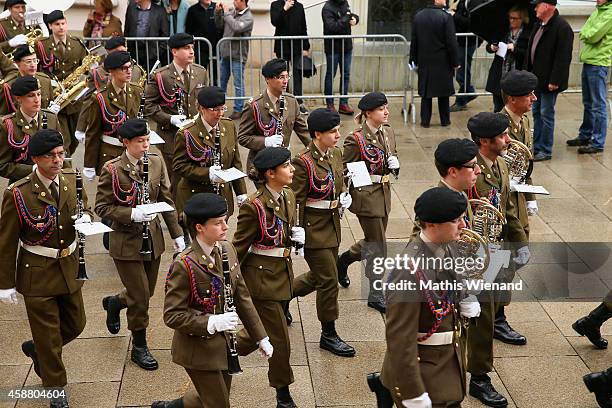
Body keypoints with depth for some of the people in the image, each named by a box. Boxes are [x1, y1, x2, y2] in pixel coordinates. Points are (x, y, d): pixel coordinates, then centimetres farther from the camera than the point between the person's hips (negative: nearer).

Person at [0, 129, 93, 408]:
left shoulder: (73, 180, -4)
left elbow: (86, 208, 14)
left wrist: (86, 218, -12)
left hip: (69, 267, 5)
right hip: (37, 272, -5)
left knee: (75, 324, 18)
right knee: (48, 333, 7)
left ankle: (36, 349, 47)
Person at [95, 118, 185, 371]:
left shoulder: (156, 163, 0)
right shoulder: (112, 169, -15)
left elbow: (166, 199, 7)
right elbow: (101, 207, -12)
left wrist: (177, 234, 5)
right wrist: (132, 214, -26)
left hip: (152, 238, 5)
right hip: (126, 242, -5)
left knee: (147, 292, 17)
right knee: (140, 296, 0)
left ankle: (114, 303, 48)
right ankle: (139, 348, 19)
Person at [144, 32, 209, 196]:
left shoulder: (201, 72, 8)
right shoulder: (160, 76, -7)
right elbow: (148, 106, -5)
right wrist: (170, 119, -15)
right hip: (172, 138, -4)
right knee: (179, 182, 0)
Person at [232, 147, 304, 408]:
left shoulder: (288, 196, 2)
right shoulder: (254, 206, -22)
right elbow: (239, 247, -14)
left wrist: (297, 236, -6)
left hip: (283, 274, 8)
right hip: (262, 277, -8)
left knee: (262, 330, 19)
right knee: (279, 338, 2)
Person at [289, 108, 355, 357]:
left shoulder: (336, 154, 5)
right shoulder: (303, 162, -19)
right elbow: (295, 200, -16)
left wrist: (344, 198, 2)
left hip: (332, 225, 8)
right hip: (313, 228, -8)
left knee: (319, 276, 18)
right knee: (328, 280, -3)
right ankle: (328, 335, 11)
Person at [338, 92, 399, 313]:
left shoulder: (388, 131, 4)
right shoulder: (356, 139, -18)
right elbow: (343, 170, -11)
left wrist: (394, 163, -4)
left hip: (384, 194, 8)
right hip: (366, 196, -8)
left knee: (373, 241, 20)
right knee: (378, 247, -1)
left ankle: (343, 260, 46)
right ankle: (376, 295, 13)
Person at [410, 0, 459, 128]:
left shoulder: (418, 16, 0)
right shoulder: (446, 17, -13)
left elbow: (414, 41, 6)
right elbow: (451, 42, -12)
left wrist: (415, 60, 15)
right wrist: (455, 62, -3)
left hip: (424, 61, 3)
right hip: (442, 62, -3)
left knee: (425, 92, 9)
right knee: (443, 93, 10)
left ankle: (425, 121, 9)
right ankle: (445, 120, 17)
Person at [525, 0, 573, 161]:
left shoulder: (562, 27, -18)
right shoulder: (539, 25, 10)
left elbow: (563, 57, -21)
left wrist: (554, 81, -22)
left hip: (549, 81, -9)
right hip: (536, 78, 9)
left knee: (546, 114, -1)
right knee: (536, 112, 15)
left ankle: (545, 151, 9)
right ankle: (536, 147, 26)